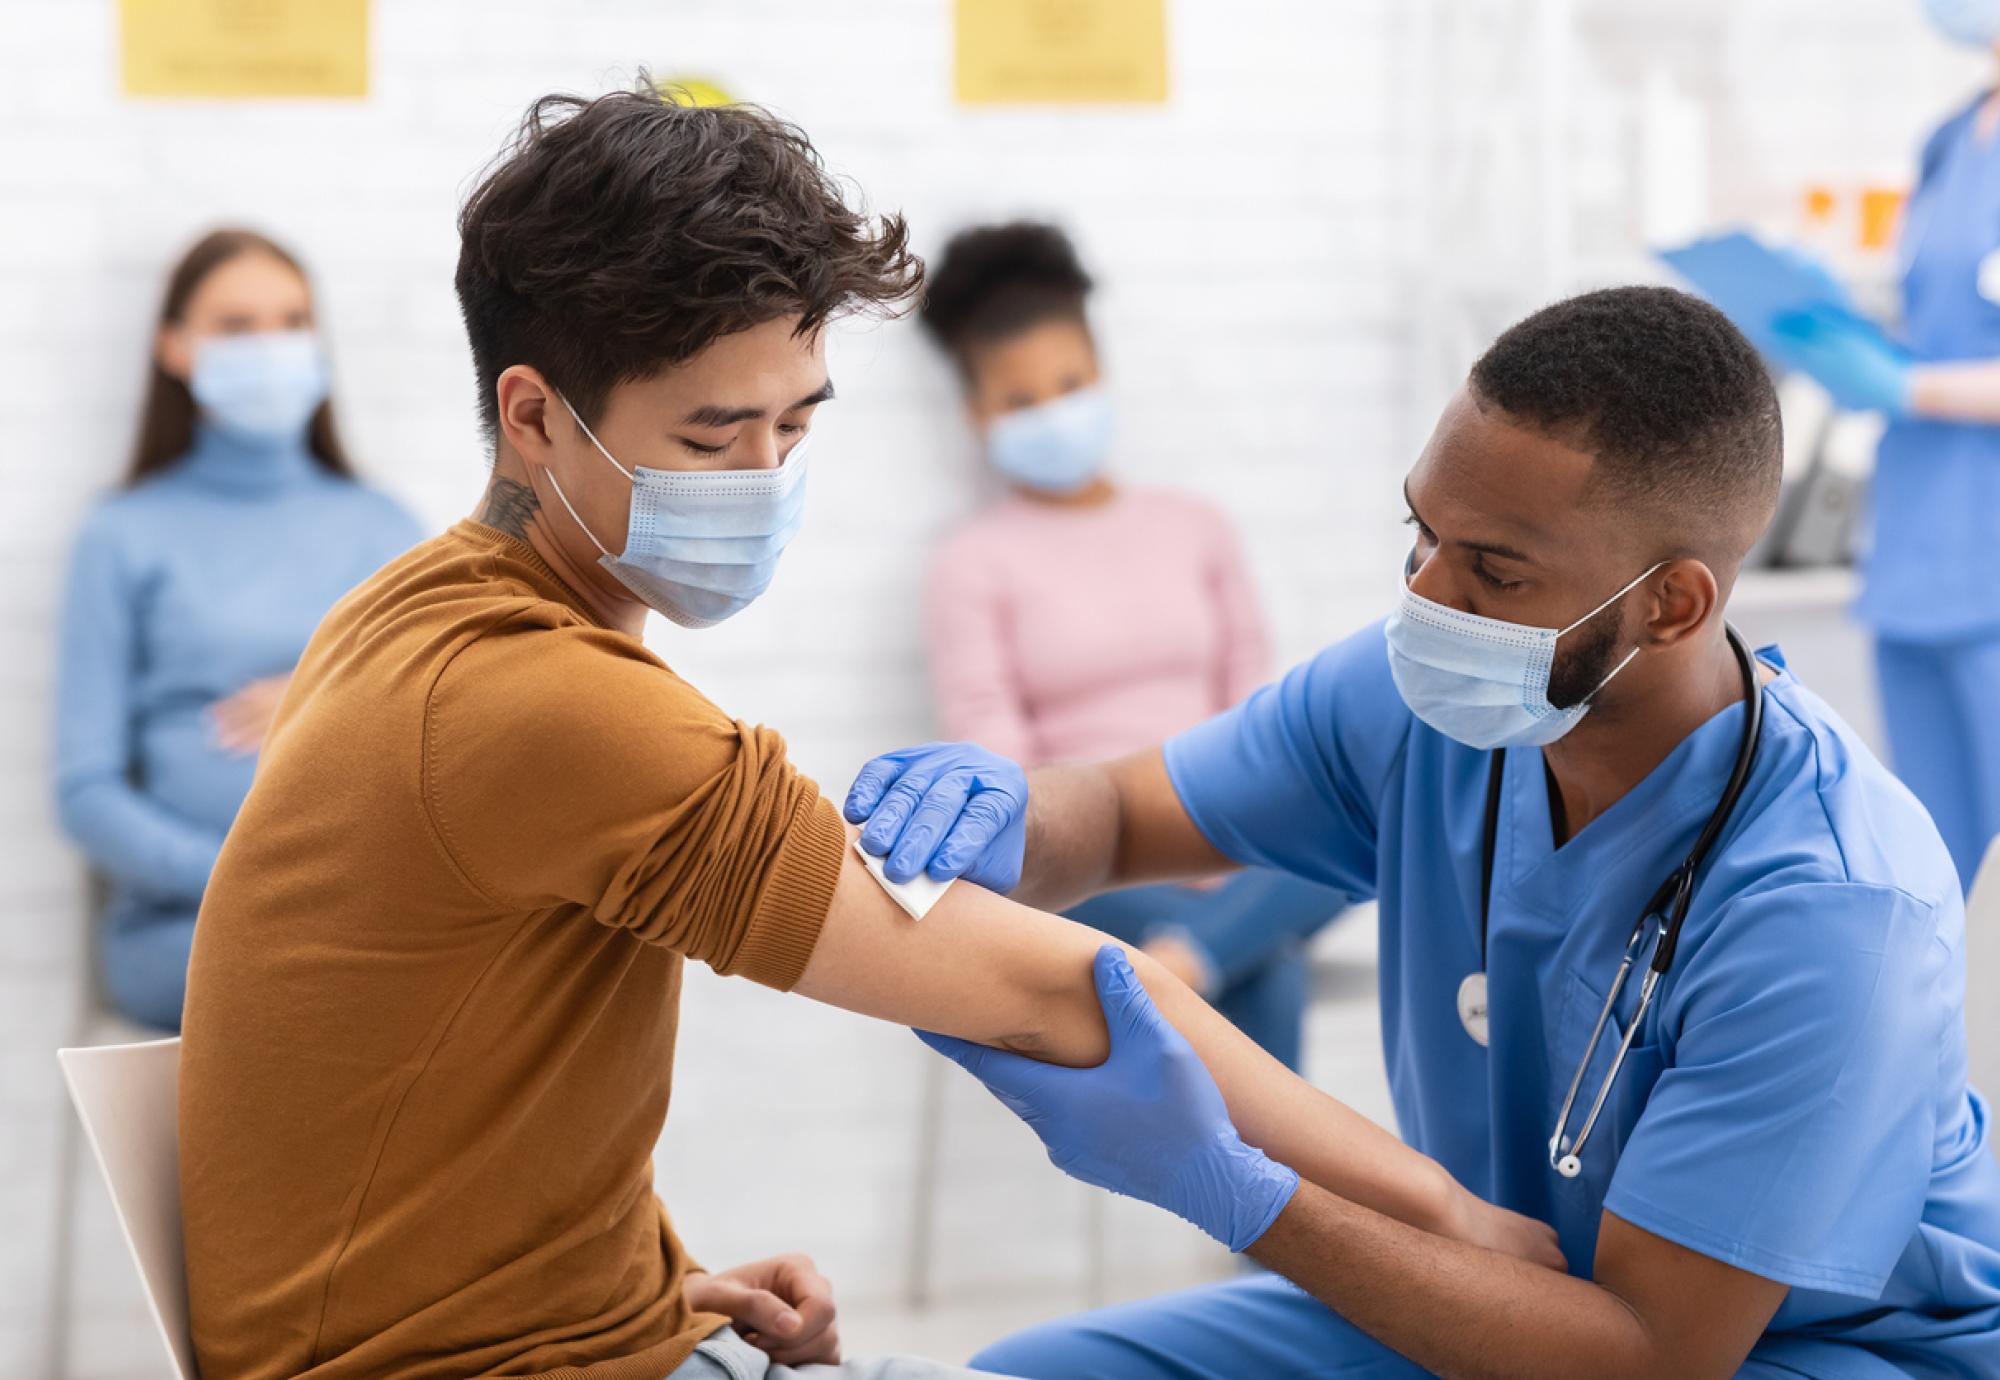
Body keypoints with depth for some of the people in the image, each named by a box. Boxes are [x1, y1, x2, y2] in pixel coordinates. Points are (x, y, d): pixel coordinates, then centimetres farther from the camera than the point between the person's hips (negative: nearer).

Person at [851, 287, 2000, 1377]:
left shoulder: (1823, 904, -30)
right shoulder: (1425, 692, -11)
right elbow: (1112, 814, 4)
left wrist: (1221, 1184, -35)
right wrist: (997, 829, -22)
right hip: (1508, 1275, 6)